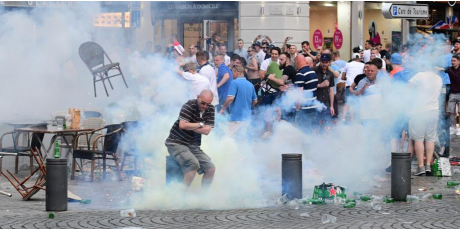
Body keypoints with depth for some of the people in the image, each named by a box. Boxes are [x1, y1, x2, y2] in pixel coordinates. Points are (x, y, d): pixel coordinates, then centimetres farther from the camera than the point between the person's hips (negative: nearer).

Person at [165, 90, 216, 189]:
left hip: (193, 146, 6)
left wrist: (190, 126, -13)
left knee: (211, 168, -7)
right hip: (176, 143, -6)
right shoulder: (190, 105, -13)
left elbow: (207, 131, -5)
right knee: (193, 164, -30)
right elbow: (182, 125, -25)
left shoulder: (210, 109, 3)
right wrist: (200, 125, -12)